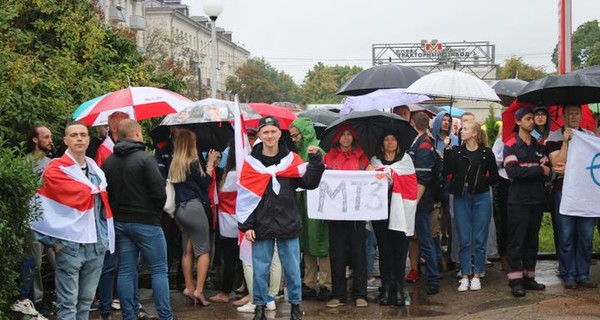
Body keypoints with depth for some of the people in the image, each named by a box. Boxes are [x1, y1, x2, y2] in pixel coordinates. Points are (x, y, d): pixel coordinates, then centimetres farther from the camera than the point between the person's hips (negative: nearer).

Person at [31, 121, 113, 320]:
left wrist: (106, 238, 14)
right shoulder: (55, 169, -6)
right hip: (70, 245, -6)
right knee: (68, 303, -4)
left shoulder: (95, 170, 15)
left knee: (86, 302, 12)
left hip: (97, 245, 6)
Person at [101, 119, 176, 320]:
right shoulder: (145, 159, -14)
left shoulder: (108, 163, 5)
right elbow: (159, 192, -17)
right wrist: (156, 211, 1)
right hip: (145, 222, -6)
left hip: (119, 222, 6)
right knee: (159, 270, 3)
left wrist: (117, 212, 14)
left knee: (126, 271, 9)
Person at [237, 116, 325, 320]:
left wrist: (315, 160, -15)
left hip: (288, 225, 1)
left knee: (292, 269, 5)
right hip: (261, 226, 0)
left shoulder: (291, 159, 5)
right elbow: (244, 196, 0)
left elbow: (310, 183, -4)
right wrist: (246, 225, -5)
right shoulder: (251, 162, 2)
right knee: (260, 269, 3)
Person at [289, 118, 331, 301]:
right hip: (302, 204, 9)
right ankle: (309, 284, 17)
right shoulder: (299, 152, 15)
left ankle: (326, 285, 2)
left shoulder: (316, 151, -12)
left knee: (319, 244, -4)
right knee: (307, 245, 11)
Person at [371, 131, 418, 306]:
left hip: (400, 211, -1)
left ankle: (398, 289, 2)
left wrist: (391, 179, -9)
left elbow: (411, 185, 3)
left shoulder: (405, 159, 10)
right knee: (384, 250, 1)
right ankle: (386, 288, 4)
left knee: (399, 250, -2)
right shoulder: (375, 161, 14)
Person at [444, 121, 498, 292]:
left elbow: (495, 176, 6)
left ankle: (477, 276, 12)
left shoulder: (486, 153, 0)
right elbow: (447, 171, -10)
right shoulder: (456, 151, 3)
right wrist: (447, 149, -14)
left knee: (479, 239, 3)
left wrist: (483, 182, -11)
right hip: (461, 197, 1)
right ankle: (464, 277, 9)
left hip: (481, 197, -1)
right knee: (464, 240, 3)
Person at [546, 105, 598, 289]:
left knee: (586, 236, 3)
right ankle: (568, 275, 7)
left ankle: (583, 274, 11)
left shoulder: (590, 136, 12)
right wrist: (565, 142, -14)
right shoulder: (554, 138, 3)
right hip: (564, 190, -3)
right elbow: (558, 165, -7)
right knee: (566, 235, -1)